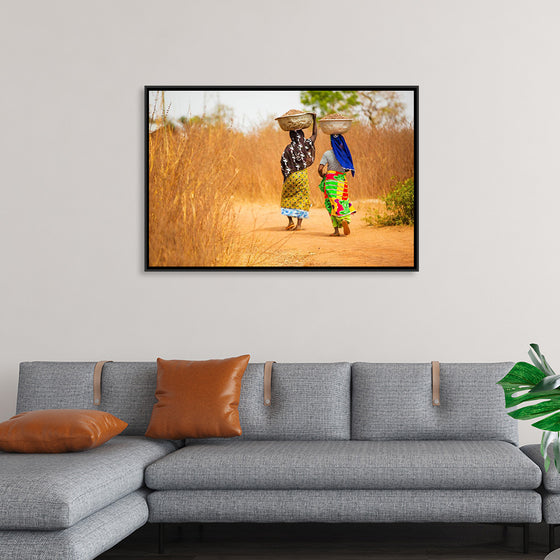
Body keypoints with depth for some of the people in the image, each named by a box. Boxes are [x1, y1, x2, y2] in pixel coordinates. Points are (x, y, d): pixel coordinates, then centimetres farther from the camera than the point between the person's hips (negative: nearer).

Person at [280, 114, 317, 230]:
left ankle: (290, 221, 3)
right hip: (303, 175, 1)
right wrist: (314, 119, 17)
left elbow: (283, 164, -8)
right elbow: (314, 134, 12)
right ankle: (299, 224, 1)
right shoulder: (306, 145, -3)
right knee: (301, 199, 6)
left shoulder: (289, 148, -8)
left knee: (287, 198, 14)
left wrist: (286, 176, 6)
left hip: (291, 176, -1)